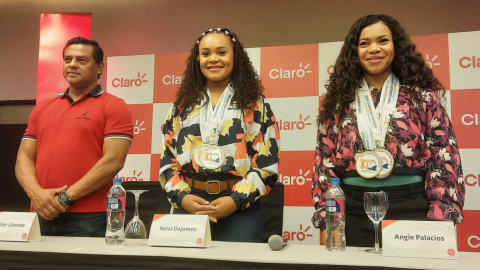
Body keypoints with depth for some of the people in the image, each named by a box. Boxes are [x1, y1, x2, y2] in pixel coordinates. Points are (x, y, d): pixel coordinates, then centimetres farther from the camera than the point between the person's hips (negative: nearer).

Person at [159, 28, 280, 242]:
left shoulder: (255, 106, 4)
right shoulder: (181, 107, 12)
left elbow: (267, 163, -2)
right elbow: (167, 160, 9)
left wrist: (236, 200, -13)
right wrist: (181, 196, -7)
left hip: (240, 210, -2)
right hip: (187, 208, 2)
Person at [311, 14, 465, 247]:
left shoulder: (422, 96, 3)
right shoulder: (338, 101, 7)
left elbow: (444, 159, -1)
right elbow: (324, 161, 5)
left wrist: (439, 224, -9)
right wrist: (327, 221, -3)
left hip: (411, 210, -1)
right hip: (354, 215, 1)